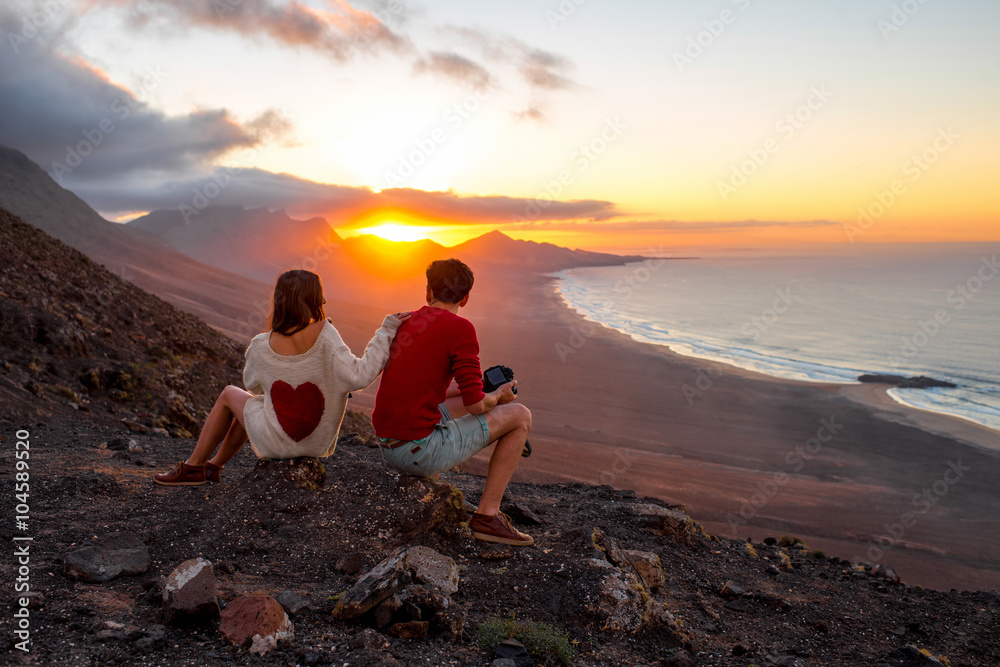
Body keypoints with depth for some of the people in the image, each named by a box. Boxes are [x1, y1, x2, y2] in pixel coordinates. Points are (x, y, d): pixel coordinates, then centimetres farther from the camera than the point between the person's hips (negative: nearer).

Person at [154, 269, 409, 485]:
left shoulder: (261, 346, -15)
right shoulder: (324, 333, -20)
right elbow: (358, 377, -30)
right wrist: (387, 330, -26)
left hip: (277, 444, -2)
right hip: (319, 444, 3)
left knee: (230, 394, 26)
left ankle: (193, 467, 39)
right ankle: (214, 466, 49)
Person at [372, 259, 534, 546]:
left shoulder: (407, 323, 14)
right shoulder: (460, 328, -10)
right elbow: (476, 405, -14)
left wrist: (470, 386, 27)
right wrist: (499, 395, 9)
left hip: (388, 446, 8)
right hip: (420, 450, -8)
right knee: (521, 415, 3)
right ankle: (487, 514, 3)